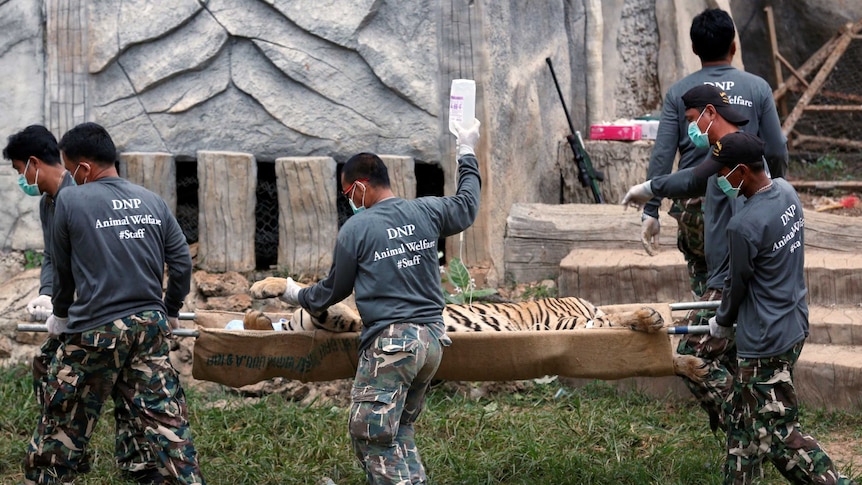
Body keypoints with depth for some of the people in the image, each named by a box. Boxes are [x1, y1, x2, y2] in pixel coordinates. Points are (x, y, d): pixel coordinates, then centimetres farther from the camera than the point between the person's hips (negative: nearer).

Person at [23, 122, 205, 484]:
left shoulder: (71, 200, -4)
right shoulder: (152, 201, 7)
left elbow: (62, 269, 5)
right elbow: (181, 261, 8)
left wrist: (60, 315, 22)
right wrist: (170, 312, 24)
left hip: (95, 331, -4)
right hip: (150, 325, 4)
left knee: (62, 426, 8)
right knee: (164, 420, 6)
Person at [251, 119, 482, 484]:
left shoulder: (356, 228, -6)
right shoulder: (426, 212, 7)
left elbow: (335, 289, 6)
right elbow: (467, 207, 29)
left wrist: (297, 295, 26)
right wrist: (466, 154, 42)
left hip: (390, 343, -7)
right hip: (432, 338, 7)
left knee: (372, 438, -5)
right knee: (402, 434, 16)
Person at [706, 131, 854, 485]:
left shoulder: (743, 227, -26)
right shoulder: (786, 192, 0)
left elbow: (738, 284, -10)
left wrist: (722, 322, 11)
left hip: (766, 342, -10)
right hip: (794, 326, 10)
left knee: (779, 433, 0)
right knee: (742, 416, 20)